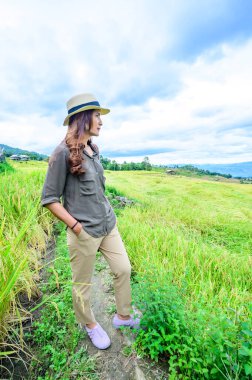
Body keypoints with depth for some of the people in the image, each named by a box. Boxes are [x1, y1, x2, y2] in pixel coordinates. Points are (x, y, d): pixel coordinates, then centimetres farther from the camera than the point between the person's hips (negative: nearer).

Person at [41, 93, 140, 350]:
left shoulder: (93, 151, 7)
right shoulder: (63, 153, -15)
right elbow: (49, 199, -12)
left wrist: (108, 213, 11)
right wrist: (76, 226, -15)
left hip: (108, 224, 8)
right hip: (85, 232, -7)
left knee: (123, 269, 16)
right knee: (82, 284, 15)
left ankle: (122, 316, 42)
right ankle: (89, 325, 45)